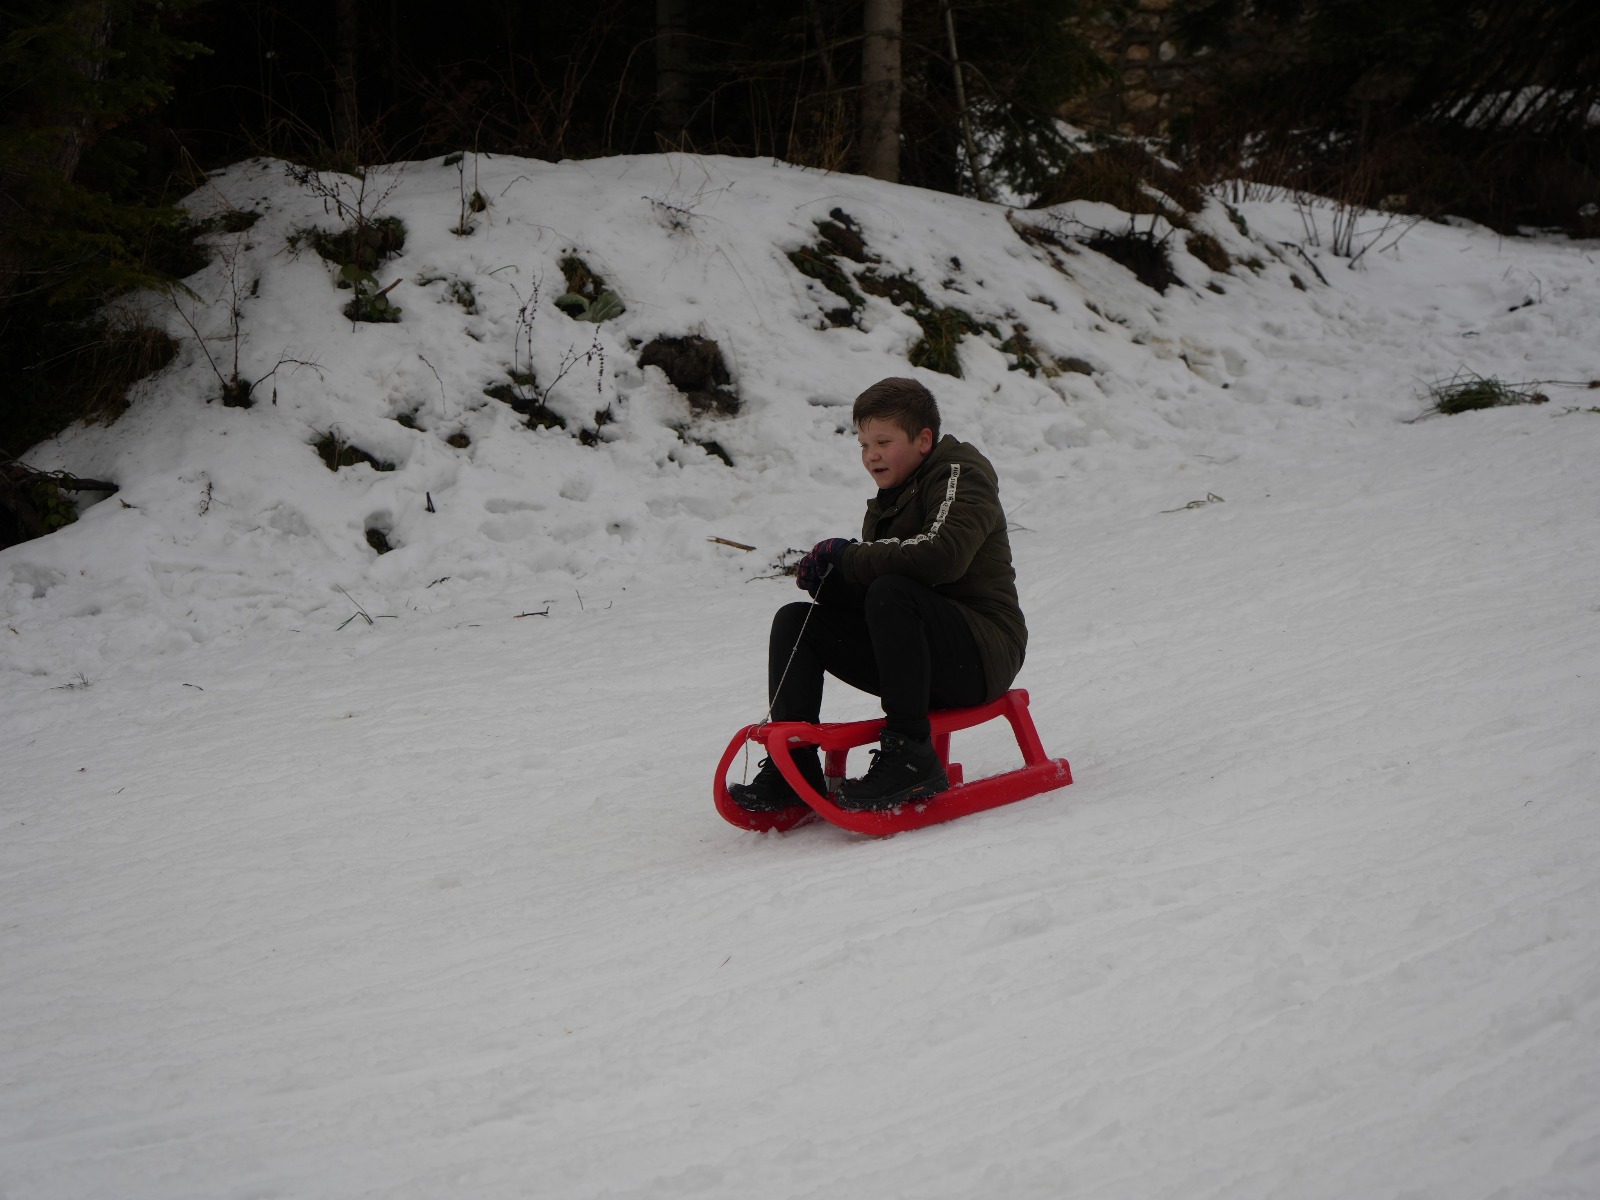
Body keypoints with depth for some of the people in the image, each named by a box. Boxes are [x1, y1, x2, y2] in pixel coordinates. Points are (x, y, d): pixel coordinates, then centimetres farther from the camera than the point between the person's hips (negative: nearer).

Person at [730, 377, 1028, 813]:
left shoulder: (959, 477, -7)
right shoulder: (887, 503, 19)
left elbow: (941, 554, -29)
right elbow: (864, 587, 12)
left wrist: (849, 556, -18)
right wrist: (827, 576, -11)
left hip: (984, 654, -8)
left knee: (891, 593, -34)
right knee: (795, 621, -1)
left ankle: (910, 756, -33)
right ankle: (794, 766, -12)